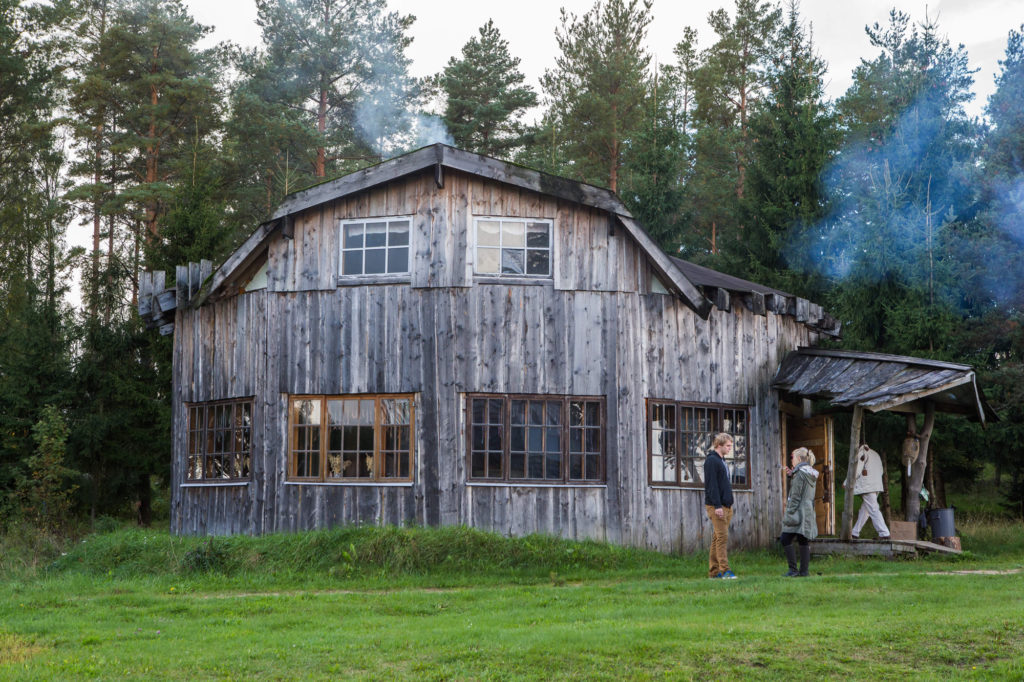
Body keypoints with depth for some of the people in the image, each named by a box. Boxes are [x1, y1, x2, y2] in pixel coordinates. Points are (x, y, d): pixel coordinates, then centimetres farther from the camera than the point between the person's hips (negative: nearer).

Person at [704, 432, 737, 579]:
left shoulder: (721, 460, 19)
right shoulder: (711, 460, -11)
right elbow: (711, 484, -18)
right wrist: (717, 506, -22)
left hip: (726, 505, 9)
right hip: (716, 505, -9)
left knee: (717, 538, 8)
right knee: (722, 537, -12)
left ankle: (714, 571, 10)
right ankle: (725, 570, -13)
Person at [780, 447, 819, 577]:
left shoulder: (800, 474, -12)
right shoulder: (812, 474, 14)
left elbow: (796, 496, -15)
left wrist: (789, 513, -13)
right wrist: (791, 476, 16)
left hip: (799, 511, -9)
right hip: (809, 512, 9)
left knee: (785, 539, -5)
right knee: (803, 541, 10)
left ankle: (793, 569, -8)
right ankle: (804, 570, 8)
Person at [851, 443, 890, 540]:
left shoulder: (862, 453, -4)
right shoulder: (875, 454, 22)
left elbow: (857, 471, -11)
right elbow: (880, 471, 21)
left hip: (867, 487, -9)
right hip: (877, 486, 9)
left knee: (873, 510, -11)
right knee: (864, 510, 13)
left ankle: (884, 533, -19)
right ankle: (855, 533, 17)